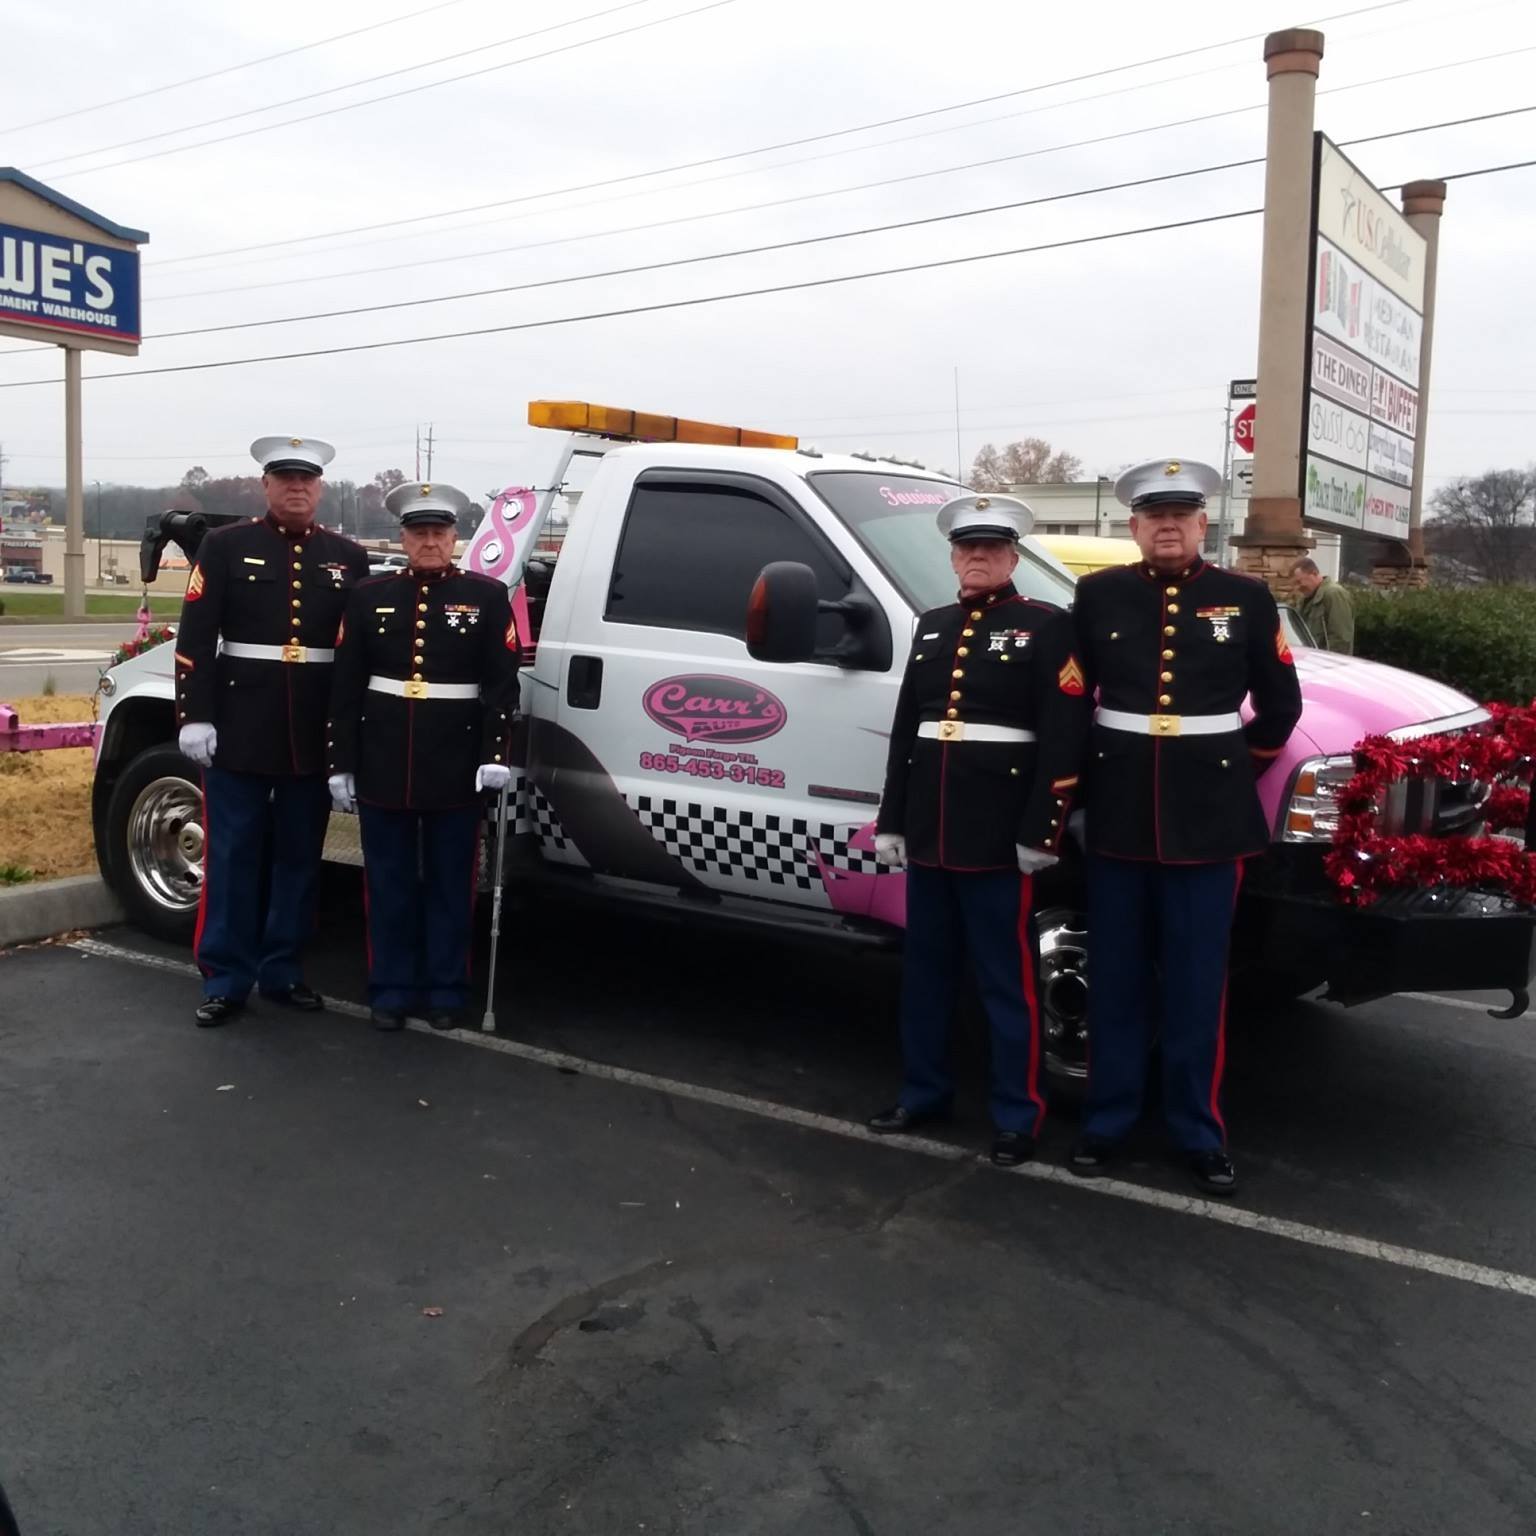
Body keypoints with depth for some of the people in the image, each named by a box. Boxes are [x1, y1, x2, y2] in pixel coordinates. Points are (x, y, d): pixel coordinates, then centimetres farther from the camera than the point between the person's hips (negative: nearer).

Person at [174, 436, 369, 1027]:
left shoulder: (348, 558, 9)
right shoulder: (225, 546, 2)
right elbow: (195, 639, -3)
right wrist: (195, 716, -10)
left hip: (316, 736, 2)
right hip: (241, 730, -2)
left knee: (299, 857, 10)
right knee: (232, 856, 3)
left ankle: (282, 971, 22)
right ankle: (226, 979, 12)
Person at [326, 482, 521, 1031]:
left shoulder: (487, 596, 2)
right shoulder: (370, 596, 7)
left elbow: (502, 684, -2)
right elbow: (345, 686, 5)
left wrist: (496, 754, -12)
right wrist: (341, 763, 1)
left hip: (456, 767, -2)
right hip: (383, 764, 2)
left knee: (450, 881, 7)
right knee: (389, 881, 8)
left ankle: (445, 991, 18)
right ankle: (392, 989, 19)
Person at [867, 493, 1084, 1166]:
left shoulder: (1044, 626, -3)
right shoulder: (932, 626, 15)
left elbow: (1061, 738, -10)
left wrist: (1040, 831, -16)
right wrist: (891, 820, 12)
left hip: (998, 829, -6)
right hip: (929, 826, 6)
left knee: (1008, 977, 2)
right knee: (926, 967, 15)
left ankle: (1017, 1115, 13)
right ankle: (923, 1090, 29)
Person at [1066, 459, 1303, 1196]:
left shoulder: (1247, 600, 3)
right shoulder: (1098, 595, 4)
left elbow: (1280, 707, 10)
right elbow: (1069, 700, 9)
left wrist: (1235, 771, 7)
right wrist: (1086, 775, 5)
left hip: (1208, 819, -1)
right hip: (1118, 813, 1)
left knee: (1198, 985, 5)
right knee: (1115, 979, 10)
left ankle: (1200, 1132, 18)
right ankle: (1106, 1120, 22)